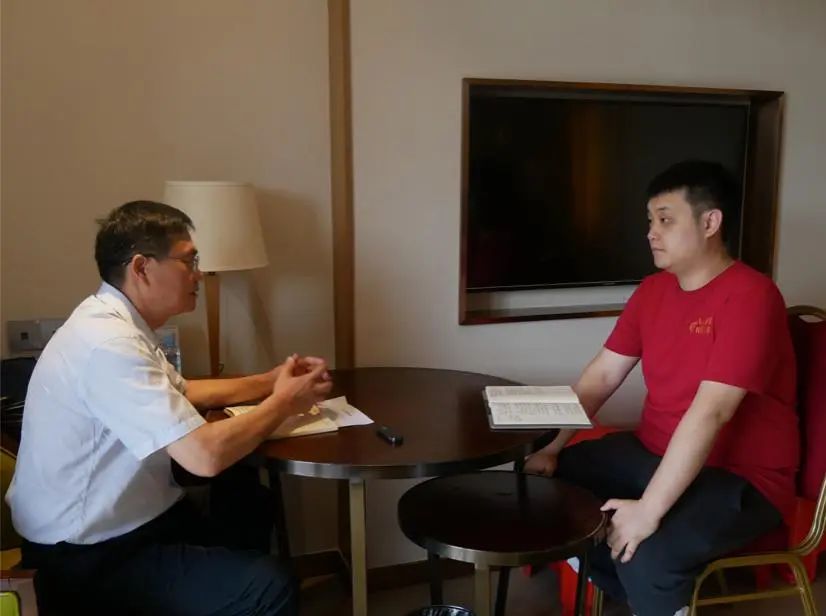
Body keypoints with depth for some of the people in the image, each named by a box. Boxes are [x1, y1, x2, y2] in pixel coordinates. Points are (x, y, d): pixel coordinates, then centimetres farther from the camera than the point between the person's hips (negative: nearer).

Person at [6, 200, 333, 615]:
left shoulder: (116, 323, 4)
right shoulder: (109, 342, -27)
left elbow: (182, 392, 19)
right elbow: (205, 455, -31)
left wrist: (270, 381, 7)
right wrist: (283, 402, -14)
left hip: (118, 520, 10)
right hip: (88, 557, -10)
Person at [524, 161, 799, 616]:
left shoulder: (750, 296, -20)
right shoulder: (652, 290, 4)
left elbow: (709, 413, -28)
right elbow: (599, 378, 4)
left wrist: (649, 509, -30)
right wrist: (550, 449, -6)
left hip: (741, 478, -7)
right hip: (652, 452, 8)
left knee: (645, 551, -32)